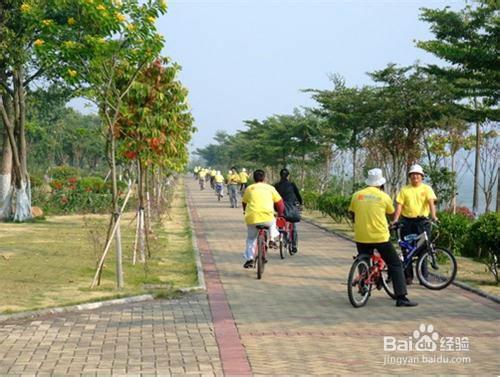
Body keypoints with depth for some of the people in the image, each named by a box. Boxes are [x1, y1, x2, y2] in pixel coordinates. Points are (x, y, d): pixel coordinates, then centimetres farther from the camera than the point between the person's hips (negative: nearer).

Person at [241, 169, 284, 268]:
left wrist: (245, 211, 47)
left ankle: (249, 259, 14)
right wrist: (280, 214, 33)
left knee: (250, 238, 23)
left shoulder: (249, 188, 17)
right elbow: (280, 203, 16)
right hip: (267, 217, -1)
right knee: (273, 223, 36)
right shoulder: (270, 188, 14)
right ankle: (272, 239, 16)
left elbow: (244, 203, 27)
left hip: (251, 218, 1)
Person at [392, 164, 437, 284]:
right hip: (407, 222, 1)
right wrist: (395, 219, -13)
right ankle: (408, 276, 11)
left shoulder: (427, 189, 4)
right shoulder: (404, 190, 7)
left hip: (422, 221, -1)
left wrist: (433, 216, -25)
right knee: (407, 249, 3)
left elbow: (431, 202, -9)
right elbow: (399, 205, 1)